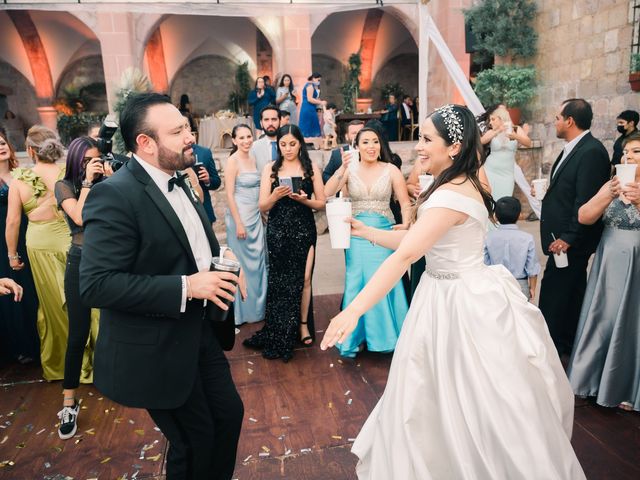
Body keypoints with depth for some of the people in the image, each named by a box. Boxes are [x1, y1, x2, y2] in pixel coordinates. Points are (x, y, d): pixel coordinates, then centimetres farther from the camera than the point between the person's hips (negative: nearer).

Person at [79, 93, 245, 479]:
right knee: (194, 440, 11)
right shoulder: (114, 195, -22)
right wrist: (185, 287, -28)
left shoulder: (178, 181, 4)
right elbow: (96, 285, -26)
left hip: (200, 331, 8)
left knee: (229, 413, 20)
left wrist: (221, 258, -3)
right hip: (158, 349, -8)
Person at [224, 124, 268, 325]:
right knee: (242, 263, 4)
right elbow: (229, 195, -15)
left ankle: (257, 305, 29)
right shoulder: (233, 161, -12)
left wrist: (261, 214, 13)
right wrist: (238, 223, -18)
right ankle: (243, 310, 19)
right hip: (240, 216, -7)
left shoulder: (252, 159, 10)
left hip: (256, 216, 7)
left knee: (258, 260, 13)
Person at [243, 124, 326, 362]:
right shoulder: (271, 169, 4)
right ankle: (279, 333, 20)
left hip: (304, 230, 0)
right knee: (279, 280, 3)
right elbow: (262, 206, 0)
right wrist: (275, 195, -19)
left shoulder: (311, 168, 3)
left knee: (304, 278, 0)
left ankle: (303, 324, 21)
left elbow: (321, 203, 3)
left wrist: (303, 199, -16)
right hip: (278, 231, 0)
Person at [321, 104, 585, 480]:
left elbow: (406, 255, -34)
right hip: (448, 296, 10)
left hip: (463, 303, -10)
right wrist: (364, 231, 5)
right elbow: (414, 240, 8)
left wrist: (354, 310, -36)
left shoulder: (453, 194, -25)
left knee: (477, 403, 10)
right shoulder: (458, 185, 7)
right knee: (442, 397, 22)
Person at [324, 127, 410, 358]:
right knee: (357, 283, 7)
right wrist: (343, 168, -22)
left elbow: (405, 204, -2)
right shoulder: (349, 170, 0)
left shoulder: (391, 170, -2)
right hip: (357, 234, 1)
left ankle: (385, 334, 25)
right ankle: (356, 335, 24)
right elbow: (327, 193, -14)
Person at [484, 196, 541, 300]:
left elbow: (485, 264, -2)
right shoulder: (527, 238, -11)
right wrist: (532, 288, 8)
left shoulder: (489, 237, -9)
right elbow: (532, 268, -6)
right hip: (520, 285, -1)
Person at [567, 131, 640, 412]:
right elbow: (584, 218, -4)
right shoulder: (613, 184, 6)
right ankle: (595, 378, 30)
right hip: (608, 265, 4)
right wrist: (608, 196, -17)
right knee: (602, 320, 11)